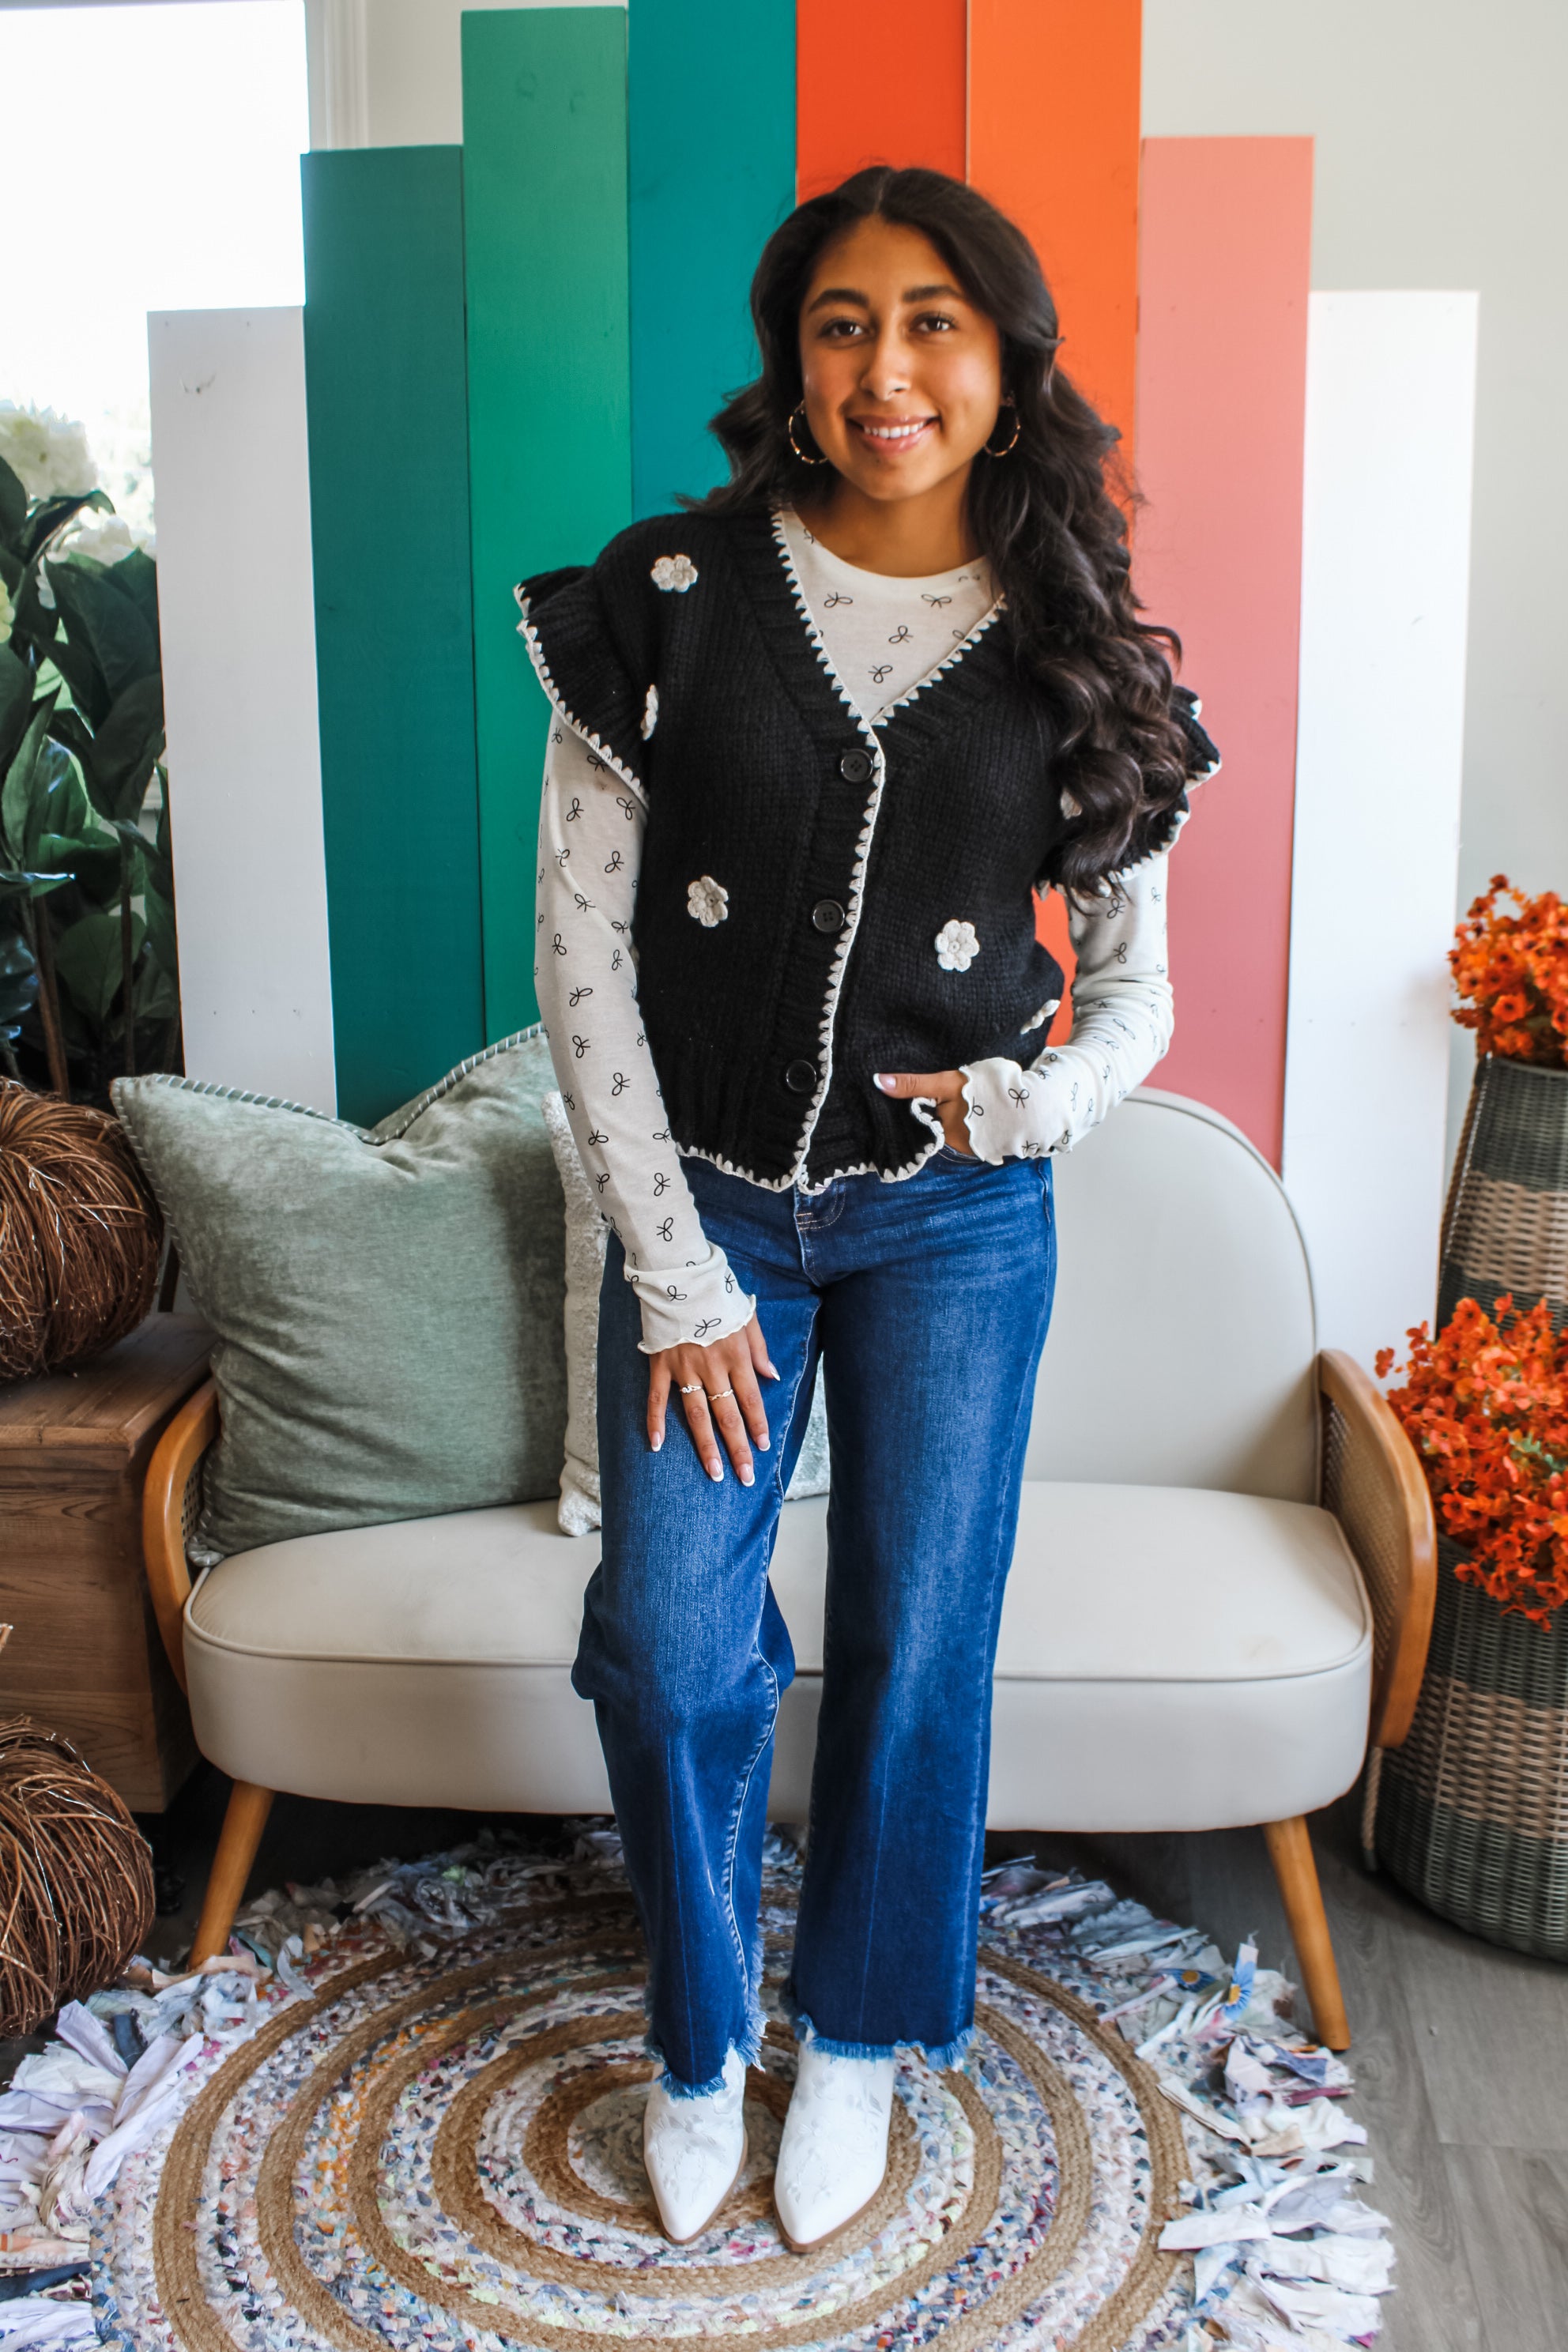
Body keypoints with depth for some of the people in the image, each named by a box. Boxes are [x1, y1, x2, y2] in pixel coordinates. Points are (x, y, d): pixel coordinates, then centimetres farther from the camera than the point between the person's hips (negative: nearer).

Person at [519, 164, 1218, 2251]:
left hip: (955, 1224, 1)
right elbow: (582, 950, -7)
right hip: (706, 1208, 0)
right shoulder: (669, 600, -6)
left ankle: (861, 2034, 34)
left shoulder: (1080, 653, -2)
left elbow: (1138, 984, 5)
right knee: (672, 1649, 0)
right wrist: (674, 1270, -9)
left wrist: (1046, 1098, -18)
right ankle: (701, 2033, 28)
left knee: (918, 1646, 8)